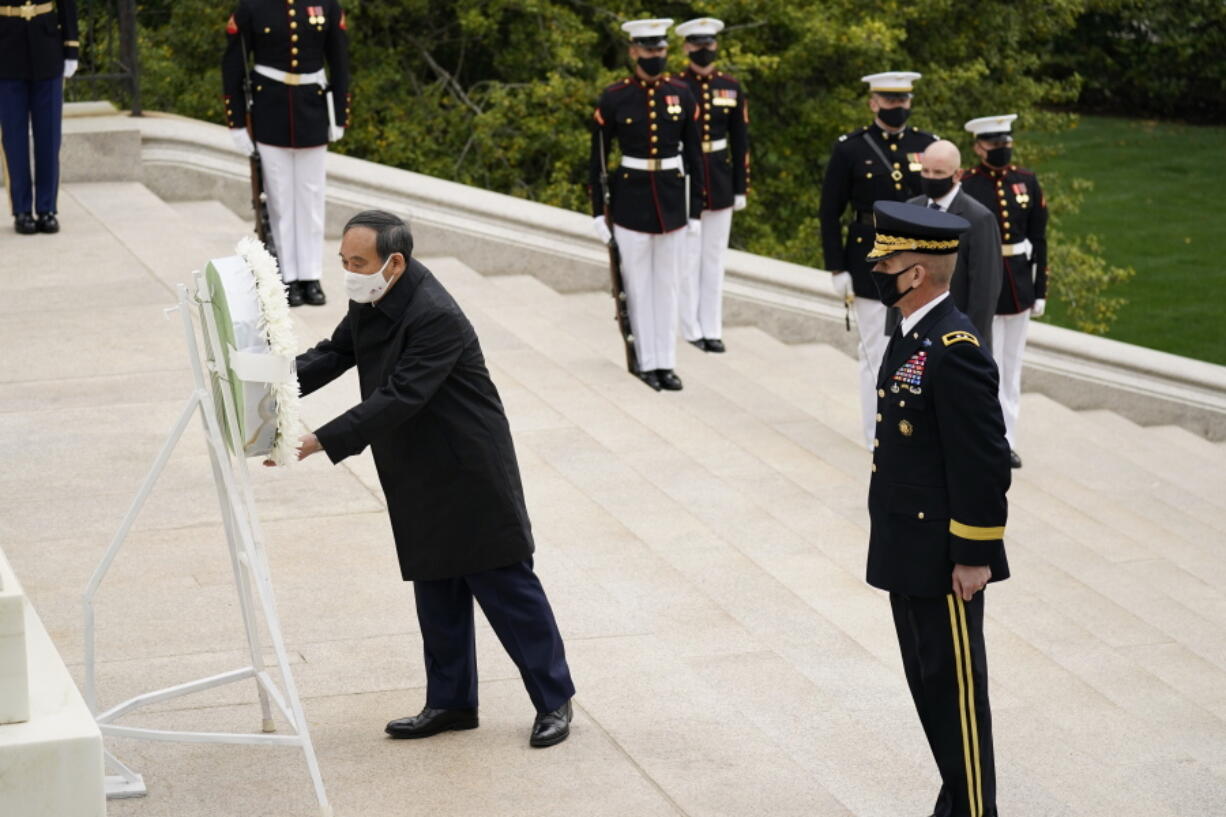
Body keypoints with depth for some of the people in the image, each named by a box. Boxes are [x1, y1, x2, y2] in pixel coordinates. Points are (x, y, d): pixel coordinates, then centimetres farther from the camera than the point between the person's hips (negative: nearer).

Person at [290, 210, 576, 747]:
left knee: (505, 586, 1)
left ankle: (554, 699, 13)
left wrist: (322, 441, -37)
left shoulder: (436, 318, -29)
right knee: (436, 592, 16)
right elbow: (334, 354, 8)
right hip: (421, 481, 9)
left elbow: (397, 399, -33)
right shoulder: (371, 301, 0)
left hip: (470, 476, -9)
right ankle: (451, 702, 27)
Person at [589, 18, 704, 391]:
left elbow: (694, 155, 6)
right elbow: (598, 157, -1)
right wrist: (598, 212, -3)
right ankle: (647, 363, 12)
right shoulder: (613, 98, -5)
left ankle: (666, 363, 14)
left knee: (667, 285, 8)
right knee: (638, 286, 4)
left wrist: (695, 210, 4)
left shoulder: (682, 94, 2)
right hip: (631, 202, -2)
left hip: (672, 200, 2)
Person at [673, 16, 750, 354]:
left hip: (720, 180, 3)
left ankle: (712, 330, 13)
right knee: (687, 258, 2)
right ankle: (692, 329, 10)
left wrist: (741, 188, 5)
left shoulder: (732, 88, 5)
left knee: (715, 257, 8)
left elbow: (740, 141, 8)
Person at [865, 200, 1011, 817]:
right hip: (907, 552, 10)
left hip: (944, 557, -10)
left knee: (955, 688, 0)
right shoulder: (912, 335, 9)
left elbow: (983, 462, -22)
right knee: (926, 681, 17)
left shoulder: (954, 350, -22)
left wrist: (974, 557, -19)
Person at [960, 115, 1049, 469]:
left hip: (1018, 286, 5)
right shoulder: (965, 186, -9)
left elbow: (1038, 239, 8)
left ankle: (1006, 439, 21)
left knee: (1012, 366, 12)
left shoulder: (1027, 181, 4)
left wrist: (1040, 291, 6)